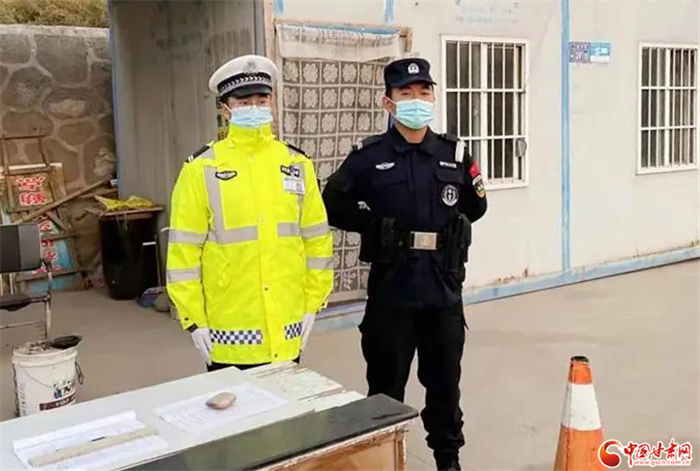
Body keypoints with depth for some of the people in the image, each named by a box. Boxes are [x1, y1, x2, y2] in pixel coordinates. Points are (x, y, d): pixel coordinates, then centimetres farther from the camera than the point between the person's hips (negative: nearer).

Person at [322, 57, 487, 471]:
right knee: (386, 384, 8)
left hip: (444, 287, 3)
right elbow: (332, 206, 4)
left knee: (445, 380, 17)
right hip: (391, 289, -3)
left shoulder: (455, 153, 6)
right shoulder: (368, 156, -4)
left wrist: (477, 191, -5)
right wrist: (373, 224, -6)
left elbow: (475, 210, 15)